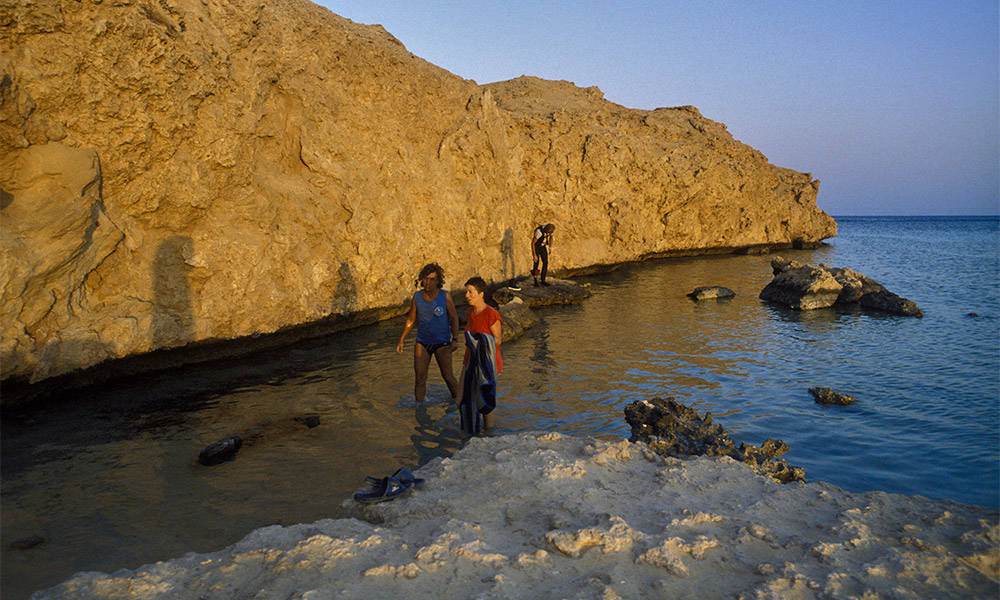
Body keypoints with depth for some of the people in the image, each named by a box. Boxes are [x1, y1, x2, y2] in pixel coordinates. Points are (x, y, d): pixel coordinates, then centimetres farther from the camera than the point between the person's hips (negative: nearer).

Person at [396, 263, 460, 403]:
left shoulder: (445, 296, -11)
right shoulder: (417, 296, -4)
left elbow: (454, 318, -3)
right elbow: (410, 320, 5)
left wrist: (455, 339, -14)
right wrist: (401, 340, 0)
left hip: (442, 343, -2)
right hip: (422, 342, 2)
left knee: (448, 376, -6)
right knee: (419, 377, -2)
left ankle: (457, 400, 20)